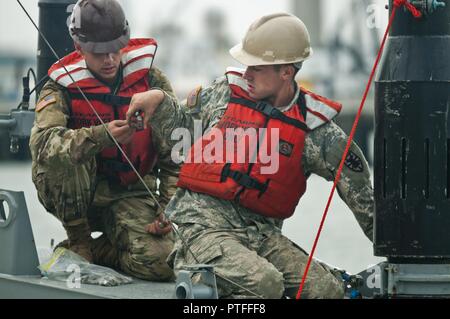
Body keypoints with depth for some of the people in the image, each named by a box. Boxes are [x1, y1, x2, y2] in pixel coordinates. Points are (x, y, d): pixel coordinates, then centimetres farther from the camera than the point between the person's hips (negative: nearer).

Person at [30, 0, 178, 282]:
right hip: (78, 196, -1)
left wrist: (168, 210, -10)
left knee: (160, 263, -27)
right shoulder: (61, 88, -5)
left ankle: (92, 252, 4)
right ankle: (78, 238, -13)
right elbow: (42, 142, -27)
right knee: (62, 151, -33)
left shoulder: (152, 81, 1)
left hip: (132, 195, 1)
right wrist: (102, 136, -42)